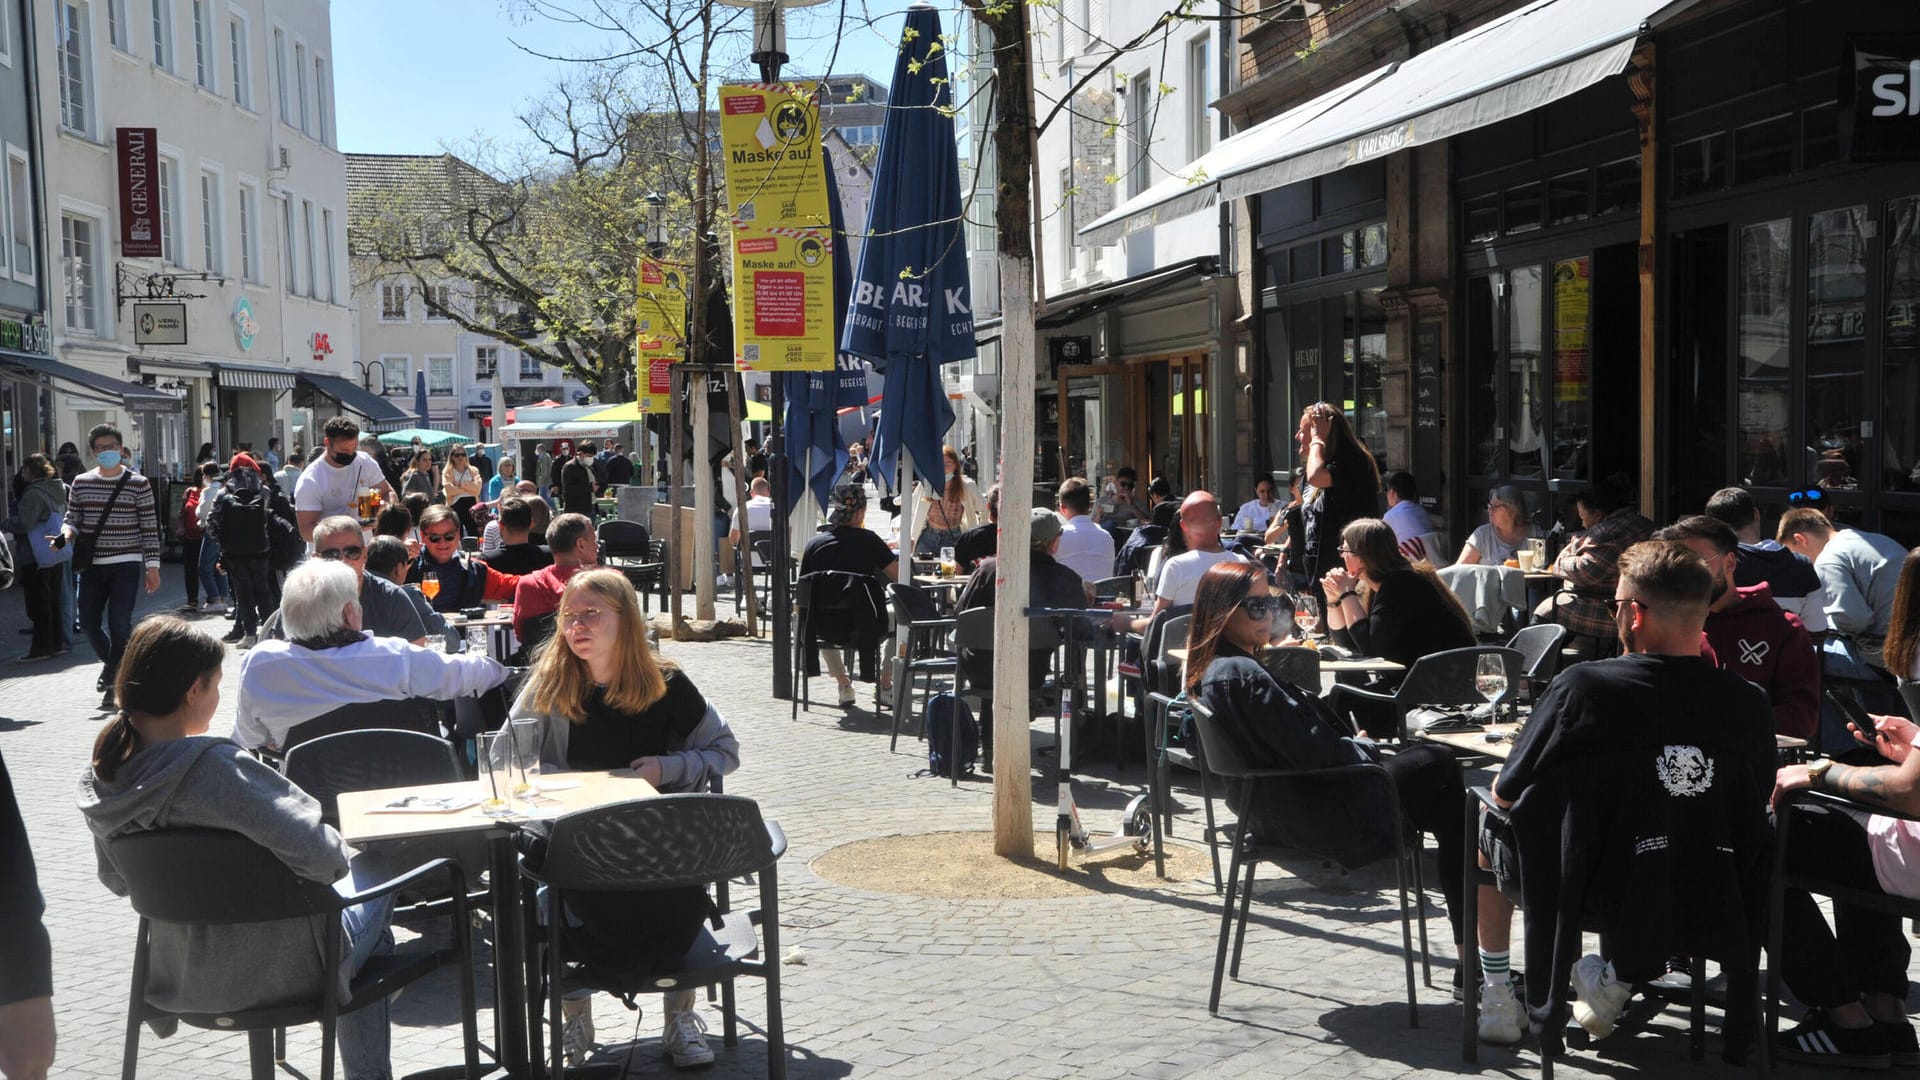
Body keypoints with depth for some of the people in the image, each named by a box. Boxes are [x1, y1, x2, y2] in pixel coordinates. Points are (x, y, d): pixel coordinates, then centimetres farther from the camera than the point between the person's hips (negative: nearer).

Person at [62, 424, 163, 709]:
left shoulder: (138, 484, -3)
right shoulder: (81, 483, 7)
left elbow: (150, 528, -2)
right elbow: (73, 519, 13)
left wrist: (153, 567, -6)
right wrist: (67, 533, -12)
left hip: (125, 565, -4)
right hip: (92, 564, 4)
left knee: (119, 625, -7)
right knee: (88, 622, 7)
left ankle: (115, 684, 3)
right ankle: (111, 662, 35)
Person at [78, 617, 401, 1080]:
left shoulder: (99, 780, -7)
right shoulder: (214, 768, -30)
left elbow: (118, 881, 8)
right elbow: (320, 855, -31)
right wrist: (344, 853, -9)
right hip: (274, 969, -7)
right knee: (370, 869, 22)